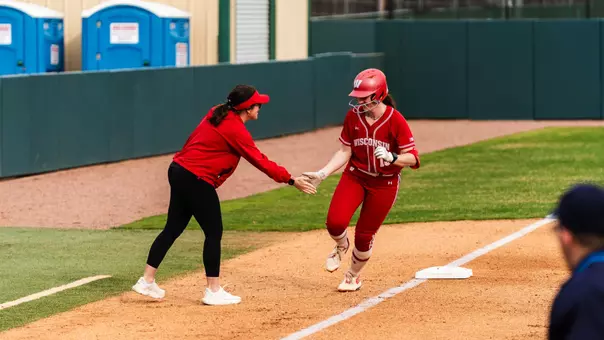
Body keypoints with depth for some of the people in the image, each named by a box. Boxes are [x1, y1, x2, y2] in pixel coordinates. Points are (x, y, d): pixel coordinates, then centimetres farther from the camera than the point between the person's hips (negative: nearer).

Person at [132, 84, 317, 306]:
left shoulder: (218, 114, 11)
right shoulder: (236, 130, -15)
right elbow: (260, 162, -14)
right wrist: (291, 180, -10)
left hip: (178, 171, 9)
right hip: (196, 180, -9)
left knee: (173, 228, 13)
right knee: (214, 232, 0)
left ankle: (147, 281, 16)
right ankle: (213, 291, 4)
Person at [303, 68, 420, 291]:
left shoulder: (395, 120, -17)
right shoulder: (353, 116, -6)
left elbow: (412, 158, -15)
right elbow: (345, 152, 1)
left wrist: (391, 157, -35)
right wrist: (322, 173, -9)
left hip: (385, 183, -2)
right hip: (354, 176, 2)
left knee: (364, 236, 4)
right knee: (335, 222, -20)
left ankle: (353, 277, 33)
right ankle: (341, 247, 17)